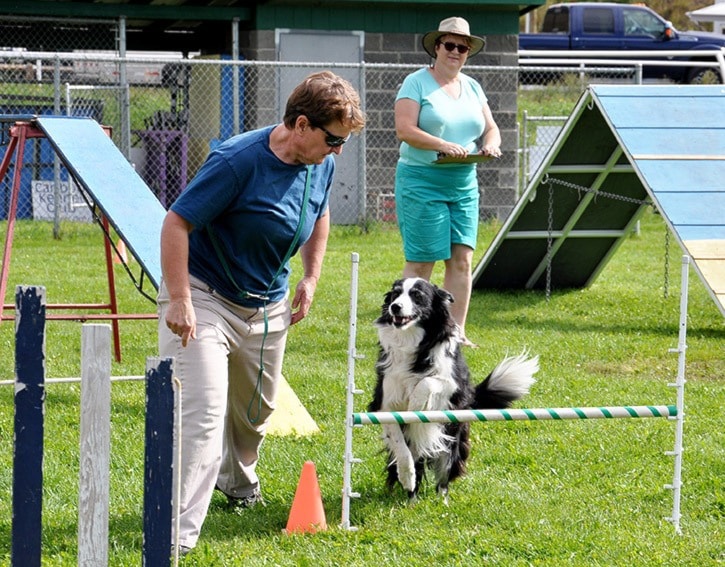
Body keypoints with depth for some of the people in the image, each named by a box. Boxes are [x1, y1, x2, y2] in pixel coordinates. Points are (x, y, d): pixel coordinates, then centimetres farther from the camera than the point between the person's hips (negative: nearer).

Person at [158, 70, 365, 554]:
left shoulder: (321, 164, -4)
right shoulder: (238, 162, -27)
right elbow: (177, 224, -25)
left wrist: (311, 278, 12)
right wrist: (178, 301, -28)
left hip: (267, 306, 7)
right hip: (204, 296, -7)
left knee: (256, 409, 23)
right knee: (204, 412, -19)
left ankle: (238, 481, 54)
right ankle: (180, 533, -22)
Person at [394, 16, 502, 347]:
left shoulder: (472, 87, 15)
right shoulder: (416, 83, -4)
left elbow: (491, 128, 14)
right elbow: (404, 130, -14)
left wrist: (490, 144, -10)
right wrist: (443, 146, -25)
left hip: (464, 184, 6)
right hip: (422, 181, -6)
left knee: (462, 258, 1)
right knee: (421, 261, -6)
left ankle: (456, 330, 6)